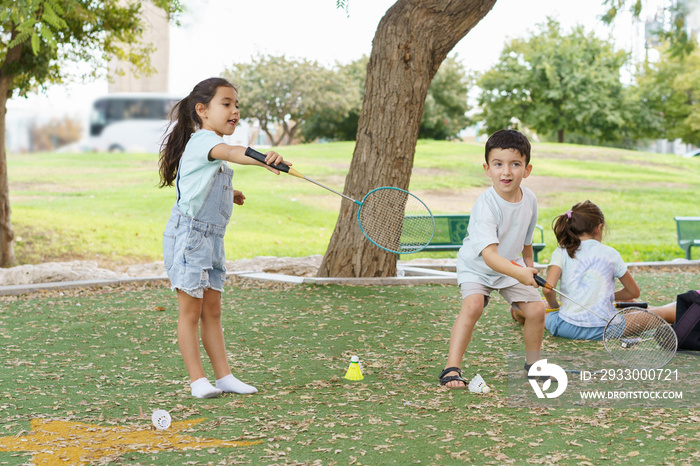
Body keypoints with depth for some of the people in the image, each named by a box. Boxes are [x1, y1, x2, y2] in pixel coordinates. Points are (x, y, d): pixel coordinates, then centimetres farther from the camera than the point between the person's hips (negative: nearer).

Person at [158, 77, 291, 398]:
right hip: (188, 234, -10)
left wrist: (227, 194, 17)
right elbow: (231, 152, -38)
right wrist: (263, 159, -56)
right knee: (190, 311, -2)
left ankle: (224, 376, 14)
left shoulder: (213, 146, 18)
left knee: (212, 311, 11)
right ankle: (197, 380, 2)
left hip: (211, 238, 10)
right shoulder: (202, 140, -14)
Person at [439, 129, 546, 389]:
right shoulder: (485, 206, -34)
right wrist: (520, 273, -57)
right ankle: (452, 369, -27)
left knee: (536, 309, -7)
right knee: (473, 305, -30)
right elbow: (489, 255, -44)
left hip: (512, 266, 5)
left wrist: (529, 264, 20)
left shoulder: (529, 200, -13)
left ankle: (532, 363, 18)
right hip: (476, 267, -5)